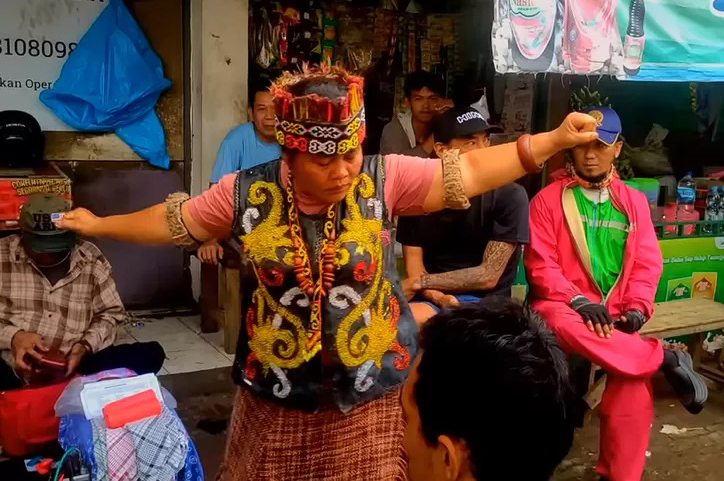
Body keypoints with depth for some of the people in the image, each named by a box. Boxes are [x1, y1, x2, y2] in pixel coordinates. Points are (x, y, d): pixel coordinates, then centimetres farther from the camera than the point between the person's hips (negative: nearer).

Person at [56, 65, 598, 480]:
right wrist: (97, 225, 15)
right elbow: (172, 220, 6)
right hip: (278, 395, 1)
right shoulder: (246, 193, -8)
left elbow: (468, 172, -11)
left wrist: (553, 140, -17)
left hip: (374, 392, -1)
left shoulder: (385, 178, -10)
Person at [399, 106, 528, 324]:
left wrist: (422, 282, -8)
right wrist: (440, 299, -21)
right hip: (431, 301, 3)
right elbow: (414, 268, -1)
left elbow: (488, 276, -10)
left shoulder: (509, 195, -8)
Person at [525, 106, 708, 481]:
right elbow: (540, 264, -4)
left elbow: (647, 264, 10)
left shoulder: (634, 202, 15)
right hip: (563, 306, -2)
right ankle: (667, 359, -25)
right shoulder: (548, 199, 4)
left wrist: (636, 309, -7)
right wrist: (578, 301, -17)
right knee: (562, 324, -40)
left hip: (615, 316, 2)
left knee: (634, 383, -25)